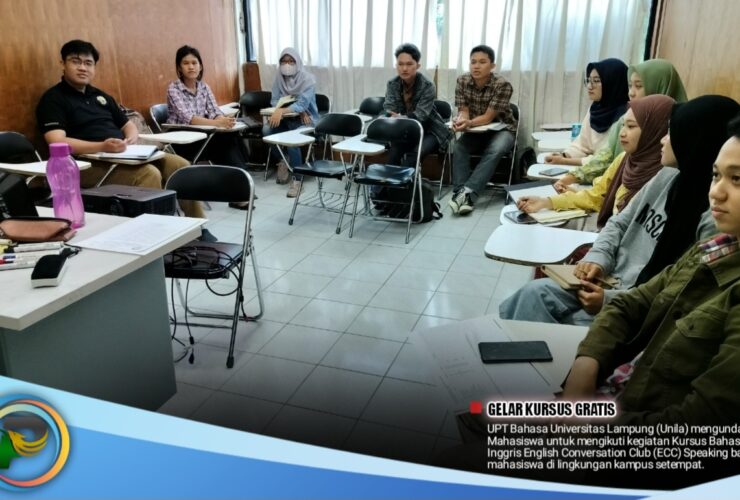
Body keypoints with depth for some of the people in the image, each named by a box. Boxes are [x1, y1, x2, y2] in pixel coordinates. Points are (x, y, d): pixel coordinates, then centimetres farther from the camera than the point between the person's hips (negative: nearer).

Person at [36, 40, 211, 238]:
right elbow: (57, 143, -17)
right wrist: (102, 146, -30)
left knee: (180, 165, -4)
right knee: (149, 173, -32)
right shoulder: (53, 99, -2)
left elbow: (129, 125, 27)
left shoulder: (100, 96, 21)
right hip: (89, 163, -8)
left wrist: (131, 138, 0)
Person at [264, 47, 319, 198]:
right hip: (287, 119, 5)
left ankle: (297, 180, -22)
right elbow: (274, 101, -4)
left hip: (305, 120, -5)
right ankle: (283, 161, 0)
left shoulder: (308, 79, -13)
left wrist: (281, 111, -39)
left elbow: (302, 104, -24)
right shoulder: (279, 78, 2)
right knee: (267, 130, -25)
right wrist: (296, 109, -19)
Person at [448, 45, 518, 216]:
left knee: (494, 151, -35)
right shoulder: (462, 81, -7)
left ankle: (468, 192, -45)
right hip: (476, 130, 4)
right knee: (459, 147, -27)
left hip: (502, 129, -3)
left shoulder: (502, 85, -21)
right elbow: (464, 111, -8)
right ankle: (460, 191, -38)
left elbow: (488, 117, -25)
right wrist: (460, 121, -33)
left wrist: (469, 123, -44)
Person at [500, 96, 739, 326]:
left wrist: (611, 300, -22)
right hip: (608, 281, 7)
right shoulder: (666, 178, 5)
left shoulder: (716, 220, -21)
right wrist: (597, 259, -6)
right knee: (536, 293, -13)